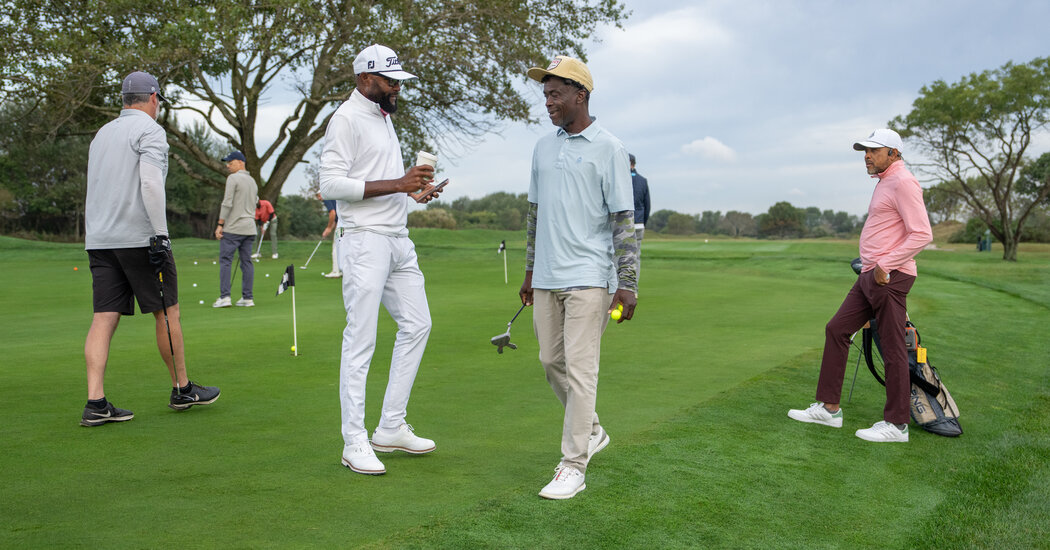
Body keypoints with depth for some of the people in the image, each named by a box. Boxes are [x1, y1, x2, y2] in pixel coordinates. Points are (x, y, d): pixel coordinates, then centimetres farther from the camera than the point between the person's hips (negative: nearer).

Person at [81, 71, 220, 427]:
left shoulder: (102, 134, 21)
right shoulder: (149, 130, -5)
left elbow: (93, 193, 22)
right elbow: (150, 183, -19)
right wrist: (161, 234, -20)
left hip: (99, 239, 7)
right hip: (139, 236, -7)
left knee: (104, 317, 2)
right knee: (166, 311, 4)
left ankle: (95, 403, -4)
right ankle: (182, 390, 14)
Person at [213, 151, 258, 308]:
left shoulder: (233, 178, -7)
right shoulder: (253, 181, 18)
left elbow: (227, 203, -13)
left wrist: (220, 224, -10)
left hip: (233, 228, -7)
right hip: (249, 228, 7)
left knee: (225, 260, -5)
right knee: (247, 261, 6)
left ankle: (224, 296, -11)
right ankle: (247, 298, 5)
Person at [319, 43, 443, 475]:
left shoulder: (385, 117, 20)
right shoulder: (346, 119, -8)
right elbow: (332, 183, -18)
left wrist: (415, 186, 10)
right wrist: (397, 184, -20)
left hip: (398, 240, 10)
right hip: (365, 241, -9)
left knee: (416, 325, 11)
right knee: (361, 340, -7)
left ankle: (391, 428, 19)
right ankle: (355, 443, 1)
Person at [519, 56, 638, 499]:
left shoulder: (608, 148, -5)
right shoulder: (543, 147, 13)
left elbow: (624, 220, -8)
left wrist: (627, 285, -13)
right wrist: (529, 272, 20)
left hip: (588, 278, -7)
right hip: (547, 278, 7)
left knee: (580, 368, -7)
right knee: (551, 362, 11)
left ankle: (573, 466, 1)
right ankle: (591, 431, 32)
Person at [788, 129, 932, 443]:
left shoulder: (903, 182, -11)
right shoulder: (885, 183, 19)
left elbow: (922, 234, -19)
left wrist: (885, 265, -19)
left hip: (890, 277, -10)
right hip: (871, 276, 10)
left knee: (892, 349, -4)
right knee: (837, 330, 10)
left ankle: (897, 424, 6)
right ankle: (829, 408, 15)